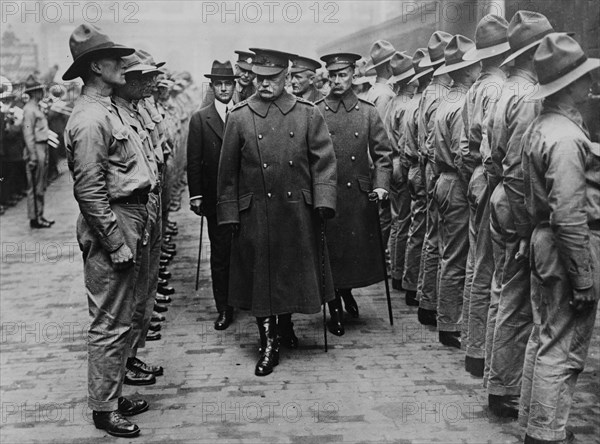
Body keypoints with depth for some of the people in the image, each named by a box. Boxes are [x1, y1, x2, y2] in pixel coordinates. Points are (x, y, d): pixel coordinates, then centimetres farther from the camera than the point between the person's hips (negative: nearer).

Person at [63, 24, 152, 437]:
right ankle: (104, 409, 14)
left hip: (127, 223, 10)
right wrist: (118, 244, -19)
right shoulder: (90, 119, -18)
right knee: (110, 323, 0)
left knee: (121, 319, 18)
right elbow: (90, 192, -21)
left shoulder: (106, 110, 13)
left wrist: (130, 238, 17)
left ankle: (114, 394, 31)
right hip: (110, 230, -10)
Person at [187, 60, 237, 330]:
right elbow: (194, 161, 1)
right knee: (219, 254, 2)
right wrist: (195, 195, -5)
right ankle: (224, 308, 11)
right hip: (216, 199, -1)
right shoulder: (200, 119, 2)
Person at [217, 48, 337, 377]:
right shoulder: (239, 117, 2)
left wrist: (324, 200, -10)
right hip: (255, 214, -1)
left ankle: (286, 323, 39)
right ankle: (268, 344, 16)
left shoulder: (308, 114, 3)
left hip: (298, 212, 1)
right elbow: (227, 171, 4)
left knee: (295, 272, 12)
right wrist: (229, 212, 1)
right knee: (260, 276, 4)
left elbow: (324, 161, 1)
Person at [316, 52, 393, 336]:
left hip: (359, 195, 1)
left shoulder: (368, 112, 5)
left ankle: (348, 292, 39)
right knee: (330, 252, 4)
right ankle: (335, 311, 21)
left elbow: (383, 153, 5)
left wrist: (381, 185, -8)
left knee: (360, 250, 8)